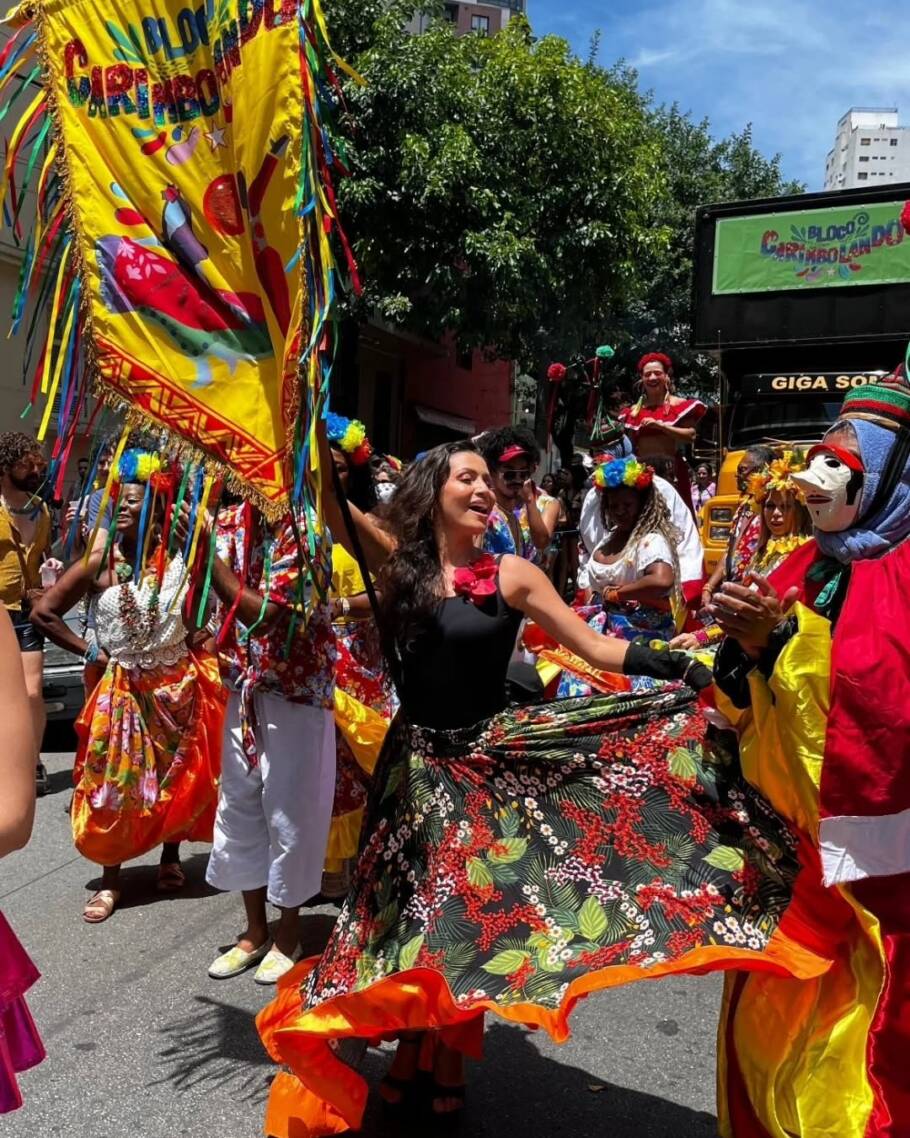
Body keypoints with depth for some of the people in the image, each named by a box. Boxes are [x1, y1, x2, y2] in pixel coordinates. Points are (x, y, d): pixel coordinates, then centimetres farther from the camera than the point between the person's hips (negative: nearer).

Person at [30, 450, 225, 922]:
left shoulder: (182, 557, -9)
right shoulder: (100, 562, -9)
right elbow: (42, 613, -4)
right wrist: (92, 652, -4)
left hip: (176, 686, 0)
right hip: (122, 689, 0)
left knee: (179, 775, 12)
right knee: (115, 782, 5)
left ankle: (171, 858, 34)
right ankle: (110, 880, 21)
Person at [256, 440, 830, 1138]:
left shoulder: (512, 575, -8)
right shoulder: (400, 561, -3)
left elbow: (596, 648, -11)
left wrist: (679, 667, -22)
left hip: (486, 764, -2)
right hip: (414, 759, 2)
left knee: (468, 911, 8)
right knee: (405, 905, 13)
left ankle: (451, 1057, 31)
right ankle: (409, 1047, 36)